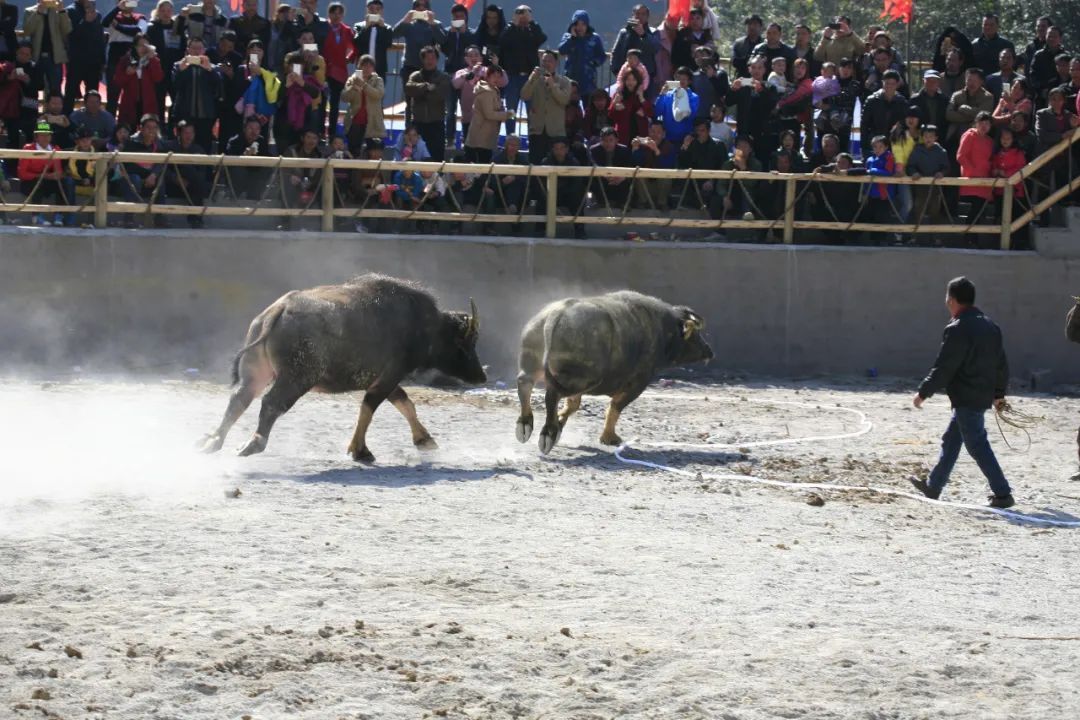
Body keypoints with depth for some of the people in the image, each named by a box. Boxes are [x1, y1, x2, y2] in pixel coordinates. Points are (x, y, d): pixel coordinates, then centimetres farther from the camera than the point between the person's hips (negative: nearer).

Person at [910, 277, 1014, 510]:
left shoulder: (958, 330, -17)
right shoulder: (989, 326, 11)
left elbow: (943, 368, -17)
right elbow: (1001, 364, 16)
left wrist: (924, 393, -8)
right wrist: (999, 393, 27)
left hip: (966, 398, -9)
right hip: (984, 394, 10)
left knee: (977, 445, -7)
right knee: (951, 440, 20)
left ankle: (1003, 494, -11)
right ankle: (933, 486, 30)